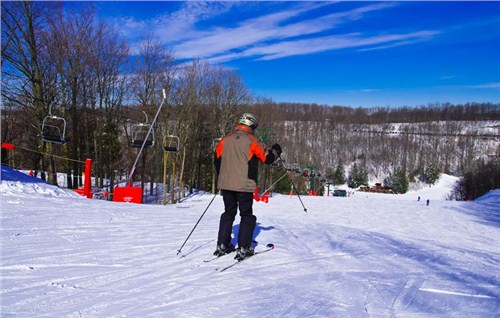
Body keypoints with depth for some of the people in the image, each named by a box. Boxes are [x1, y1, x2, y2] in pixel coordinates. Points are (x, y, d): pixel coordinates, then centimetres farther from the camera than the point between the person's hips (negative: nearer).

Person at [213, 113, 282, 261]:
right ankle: (243, 248, 1)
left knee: (228, 213, 18)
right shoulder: (251, 141, -7)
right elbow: (266, 158, -1)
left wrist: (221, 178, 23)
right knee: (247, 215, 7)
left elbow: (217, 159, 11)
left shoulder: (226, 139, 6)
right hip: (244, 185, -5)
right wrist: (275, 151, 20)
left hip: (225, 184, 5)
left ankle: (222, 245, 18)